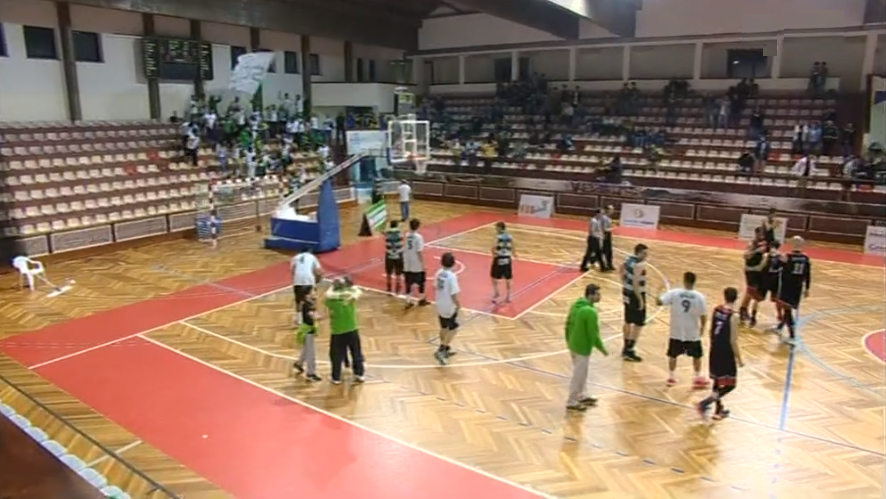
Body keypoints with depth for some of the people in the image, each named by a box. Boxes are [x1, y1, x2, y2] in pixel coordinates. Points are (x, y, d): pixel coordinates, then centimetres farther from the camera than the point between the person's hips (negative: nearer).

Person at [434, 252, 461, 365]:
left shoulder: (438, 273, -1)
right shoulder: (452, 276, -24)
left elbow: (435, 287, 10)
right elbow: (453, 294, -23)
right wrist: (458, 305, -8)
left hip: (440, 306, 8)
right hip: (449, 307, -8)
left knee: (444, 328, 21)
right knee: (453, 329, 6)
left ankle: (445, 350, 34)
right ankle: (441, 351, 0)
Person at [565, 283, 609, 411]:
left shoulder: (575, 305, 2)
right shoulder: (590, 311, -25)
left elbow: (568, 325, 11)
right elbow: (593, 334, -21)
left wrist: (569, 341, 21)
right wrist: (602, 348, -7)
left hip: (573, 345, 9)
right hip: (582, 347, -9)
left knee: (581, 373, 24)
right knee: (578, 375, 5)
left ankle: (582, 396, 38)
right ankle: (572, 402, 17)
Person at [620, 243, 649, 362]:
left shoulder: (629, 260, 5)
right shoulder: (640, 265, -22)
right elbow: (635, 284, -27)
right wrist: (640, 300, -22)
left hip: (627, 294, 9)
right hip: (636, 296, -9)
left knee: (628, 322, 19)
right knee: (638, 324, 0)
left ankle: (626, 348, 30)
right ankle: (629, 352, 1)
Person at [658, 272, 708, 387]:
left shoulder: (674, 293, -14)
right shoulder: (699, 296, -12)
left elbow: (659, 302, -15)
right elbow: (703, 316, -8)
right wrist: (702, 328, 10)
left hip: (676, 332, 0)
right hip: (693, 333, 0)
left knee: (673, 355, 16)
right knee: (697, 356, 19)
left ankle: (671, 377, 22)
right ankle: (697, 378, 26)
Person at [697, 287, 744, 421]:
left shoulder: (716, 310, 0)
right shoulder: (733, 316, -20)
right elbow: (733, 341, -18)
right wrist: (739, 359, -9)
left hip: (715, 352, 7)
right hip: (727, 354, -7)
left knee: (717, 381, 20)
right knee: (730, 385, 5)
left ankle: (719, 410, 31)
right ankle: (704, 404, -7)